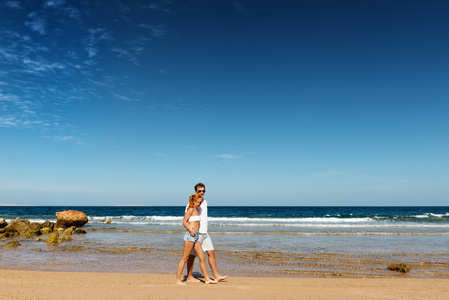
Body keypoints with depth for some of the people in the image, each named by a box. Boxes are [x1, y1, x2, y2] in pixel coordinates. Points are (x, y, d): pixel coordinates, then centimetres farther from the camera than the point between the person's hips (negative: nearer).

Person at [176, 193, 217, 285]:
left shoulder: (196, 210, 19)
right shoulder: (191, 209, -7)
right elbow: (184, 222, -14)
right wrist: (191, 230, -24)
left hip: (196, 236, 9)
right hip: (190, 236, -9)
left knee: (202, 257, 7)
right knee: (185, 258, -2)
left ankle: (207, 279, 12)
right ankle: (178, 279, 7)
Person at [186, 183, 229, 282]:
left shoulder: (205, 202, 12)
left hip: (204, 233, 8)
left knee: (211, 252, 6)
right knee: (192, 255, 3)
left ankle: (216, 276, 12)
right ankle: (189, 277, 17)